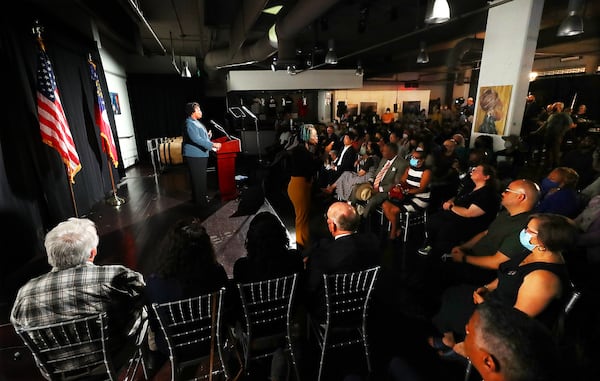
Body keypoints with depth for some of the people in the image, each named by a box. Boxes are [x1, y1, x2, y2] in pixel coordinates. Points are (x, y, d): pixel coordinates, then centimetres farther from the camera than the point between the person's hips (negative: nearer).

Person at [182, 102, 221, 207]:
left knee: (201, 177, 18)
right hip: (194, 156, -11)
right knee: (198, 178, -5)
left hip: (201, 154, 11)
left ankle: (201, 197, 31)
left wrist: (207, 135, 9)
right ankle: (200, 200, 3)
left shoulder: (196, 122, 18)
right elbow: (196, 139, -27)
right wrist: (212, 144, -31)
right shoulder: (189, 124, -16)